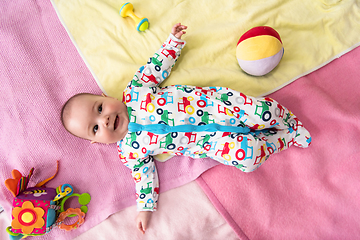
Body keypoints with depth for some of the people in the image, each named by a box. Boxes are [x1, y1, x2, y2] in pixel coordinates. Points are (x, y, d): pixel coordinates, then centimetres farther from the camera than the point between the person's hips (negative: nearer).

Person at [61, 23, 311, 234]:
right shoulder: (129, 152, -2)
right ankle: (282, 139, 9)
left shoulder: (134, 91, 0)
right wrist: (146, 208, 0)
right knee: (246, 154, -21)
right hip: (210, 140, -1)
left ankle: (288, 122, 19)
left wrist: (174, 41, 11)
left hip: (212, 100, 2)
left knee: (261, 111, -14)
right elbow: (144, 173, 6)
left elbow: (158, 66, 11)